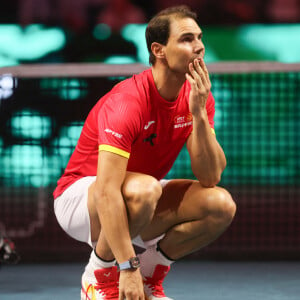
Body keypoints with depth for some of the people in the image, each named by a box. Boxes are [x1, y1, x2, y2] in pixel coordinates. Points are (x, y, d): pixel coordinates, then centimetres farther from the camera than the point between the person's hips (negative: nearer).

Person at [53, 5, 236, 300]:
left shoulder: (198, 96, -7)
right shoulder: (127, 103, -29)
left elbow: (210, 177, -15)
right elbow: (107, 191, -36)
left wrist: (199, 114, -28)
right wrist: (128, 266, -40)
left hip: (139, 203, 7)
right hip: (80, 195, -7)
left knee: (221, 204, -15)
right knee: (143, 189, -38)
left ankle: (150, 275, 4)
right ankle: (99, 276, -13)